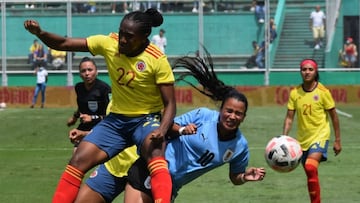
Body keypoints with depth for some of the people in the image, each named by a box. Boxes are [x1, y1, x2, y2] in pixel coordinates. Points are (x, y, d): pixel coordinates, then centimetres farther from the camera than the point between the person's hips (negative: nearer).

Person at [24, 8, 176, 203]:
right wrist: (40, 33, -23)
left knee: (154, 150, -38)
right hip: (116, 119, 4)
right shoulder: (109, 43, -9)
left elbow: (169, 104, -15)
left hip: (147, 120, -4)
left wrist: (162, 131, -34)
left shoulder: (157, 60, -19)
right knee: (79, 160, -11)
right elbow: (64, 44, -4)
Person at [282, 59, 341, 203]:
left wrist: (337, 140, 0)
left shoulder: (323, 92, -9)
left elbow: (334, 116, -1)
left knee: (311, 168, -27)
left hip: (320, 136, -5)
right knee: (310, 175, 15)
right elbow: (289, 118, 1)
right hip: (302, 139, 5)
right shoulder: (295, 93, -1)